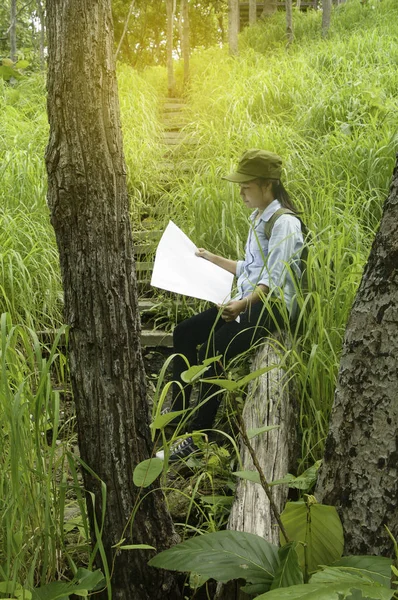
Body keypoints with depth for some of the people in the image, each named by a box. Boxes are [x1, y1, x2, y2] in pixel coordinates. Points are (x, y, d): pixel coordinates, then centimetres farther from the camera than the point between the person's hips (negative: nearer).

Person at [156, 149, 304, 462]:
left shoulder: (284, 223, -15)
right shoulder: (258, 218, 13)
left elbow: (273, 281, -23)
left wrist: (243, 304, -38)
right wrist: (212, 258, 25)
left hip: (272, 306, -10)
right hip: (248, 301, 10)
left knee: (212, 352, -25)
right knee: (184, 333, 0)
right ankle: (179, 415, 6)